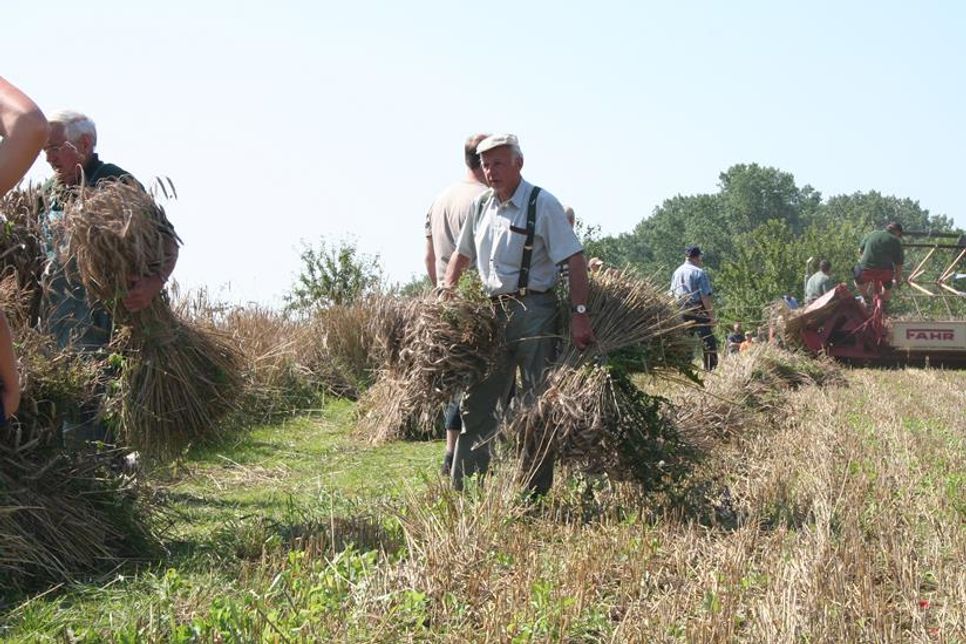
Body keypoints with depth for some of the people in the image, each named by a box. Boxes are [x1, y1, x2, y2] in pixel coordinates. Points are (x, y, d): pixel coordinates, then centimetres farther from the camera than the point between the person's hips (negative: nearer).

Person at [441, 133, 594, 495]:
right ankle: (463, 489, 14)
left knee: (536, 405, -1)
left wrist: (579, 313, -18)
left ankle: (536, 492, 7)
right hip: (492, 312, 6)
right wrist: (446, 293, 10)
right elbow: (461, 255, 25)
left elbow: (575, 260, -11)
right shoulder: (482, 205, 11)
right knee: (477, 400, 7)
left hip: (534, 312, -6)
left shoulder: (543, 204, -8)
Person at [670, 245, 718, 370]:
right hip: (697, 312, -7)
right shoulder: (699, 272, -10)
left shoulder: (677, 272, 10)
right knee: (709, 342, -3)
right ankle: (710, 370, -9)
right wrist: (711, 315, -11)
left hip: (680, 312, 7)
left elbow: (672, 294, 14)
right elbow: (705, 296, -14)